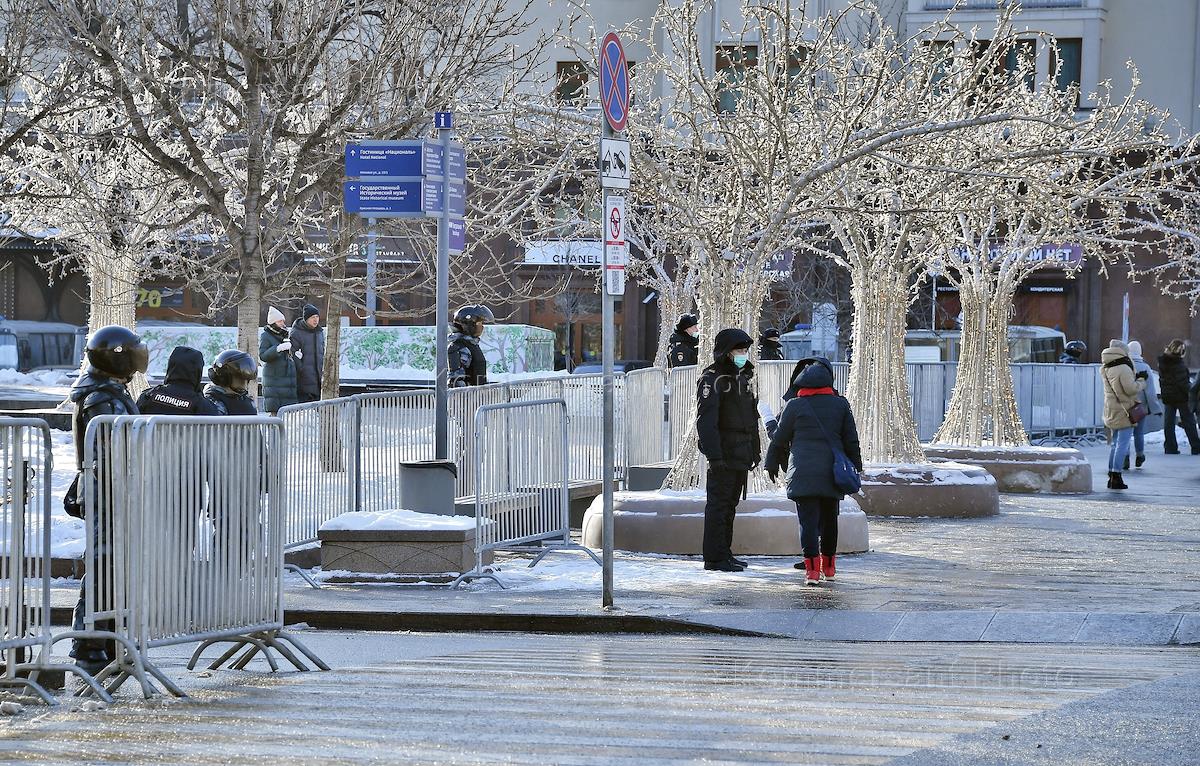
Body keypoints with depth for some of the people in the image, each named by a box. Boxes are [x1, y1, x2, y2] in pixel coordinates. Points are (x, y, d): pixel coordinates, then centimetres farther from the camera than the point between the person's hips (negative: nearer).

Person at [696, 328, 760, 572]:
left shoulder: (745, 376, 16)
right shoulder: (712, 378, -12)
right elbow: (706, 421, -18)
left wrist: (755, 449, 20)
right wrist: (714, 455, -24)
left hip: (741, 455, 9)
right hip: (724, 454, -9)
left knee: (730, 504, 13)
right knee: (718, 503, -6)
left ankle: (725, 553, 20)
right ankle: (715, 558, -4)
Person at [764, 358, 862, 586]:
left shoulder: (794, 406, 0)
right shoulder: (841, 405, 6)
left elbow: (779, 439, 7)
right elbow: (851, 440, 10)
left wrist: (772, 464, 23)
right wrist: (856, 467, 22)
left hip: (803, 473, -3)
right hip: (832, 473, 3)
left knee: (808, 520, -5)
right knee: (829, 518, 15)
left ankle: (812, 568, -18)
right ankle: (829, 567, 25)